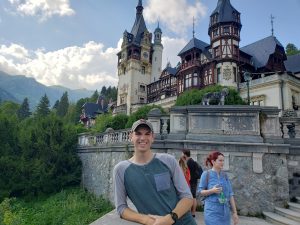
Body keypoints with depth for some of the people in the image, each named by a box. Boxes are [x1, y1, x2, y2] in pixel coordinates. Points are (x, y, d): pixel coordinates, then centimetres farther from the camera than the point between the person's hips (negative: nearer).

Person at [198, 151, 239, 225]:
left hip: (225, 212, 4)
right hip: (213, 212, -4)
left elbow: (230, 194, 7)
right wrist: (212, 190, -20)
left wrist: (235, 212, 5)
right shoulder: (206, 174, -7)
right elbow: (200, 191, -4)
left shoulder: (225, 175, 5)